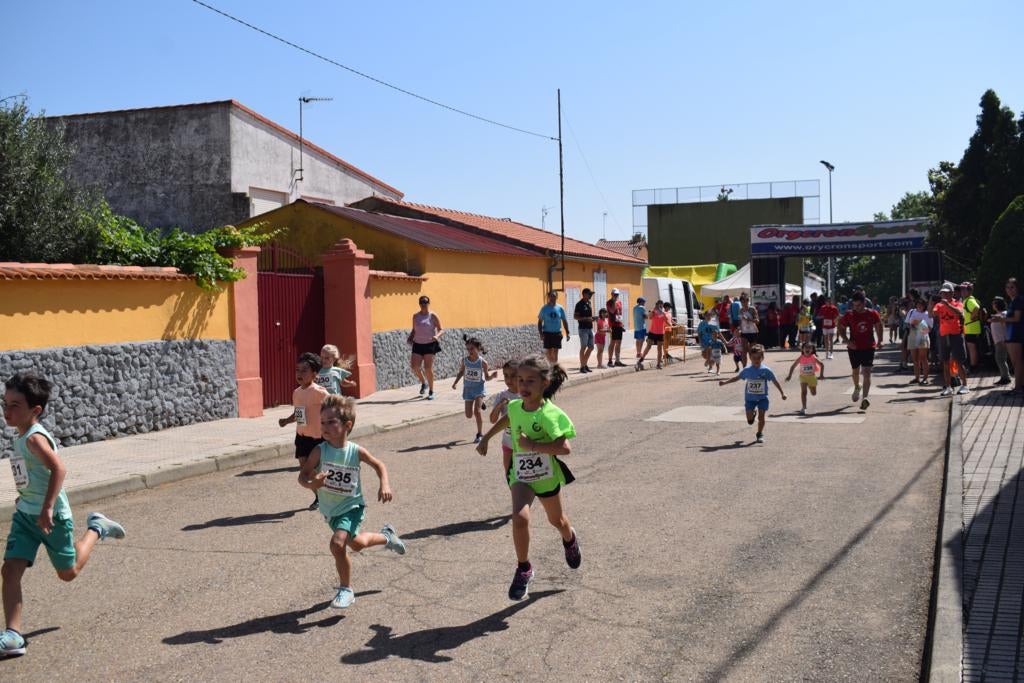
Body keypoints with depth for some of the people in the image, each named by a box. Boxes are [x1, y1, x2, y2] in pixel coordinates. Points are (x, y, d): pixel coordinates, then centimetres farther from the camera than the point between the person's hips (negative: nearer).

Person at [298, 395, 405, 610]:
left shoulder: (356, 451, -15)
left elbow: (378, 465, 2)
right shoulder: (320, 451, -17)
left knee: (338, 543, -24)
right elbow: (302, 475, -16)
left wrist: (385, 485, -13)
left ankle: (345, 590, 0)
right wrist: (311, 483, -38)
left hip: (351, 506, -3)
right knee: (356, 543, 19)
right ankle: (386, 536, 50)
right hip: (330, 510, 3)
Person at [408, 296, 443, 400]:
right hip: (418, 344, 4)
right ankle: (423, 383, 23)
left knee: (428, 368, -8)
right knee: (415, 367, -7)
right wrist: (410, 338, 0)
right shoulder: (415, 316, 10)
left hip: (430, 345, -4)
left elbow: (441, 329, -2)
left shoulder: (433, 316, -2)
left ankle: (431, 392, 6)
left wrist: (437, 336, -22)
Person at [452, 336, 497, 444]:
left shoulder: (482, 362, -15)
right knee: (469, 415, 7)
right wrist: (455, 382, 1)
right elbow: (461, 372, 11)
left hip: (479, 388, -4)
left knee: (477, 411, -19)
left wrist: (492, 375, -25)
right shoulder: (465, 360, -7)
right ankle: (480, 404, 41)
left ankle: (480, 434, -3)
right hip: (468, 389, 4)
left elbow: (487, 377, -5)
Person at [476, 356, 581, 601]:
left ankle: (570, 540, 58)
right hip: (521, 474, 2)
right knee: (520, 517, -24)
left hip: (547, 475, -2)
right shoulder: (514, 406, -7)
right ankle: (523, 569, -6)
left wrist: (532, 445, -33)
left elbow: (565, 447, -32)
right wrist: (486, 438, 23)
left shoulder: (549, 414, -25)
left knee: (557, 520, 21)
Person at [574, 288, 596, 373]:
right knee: (583, 347, -6)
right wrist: (586, 319, -22)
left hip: (590, 328, 8)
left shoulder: (589, 303, 14)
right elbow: (575, 317, -13)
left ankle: (585, 364, 21)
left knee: (591, 347, 10)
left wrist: (592, 318, 6)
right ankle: (582, 367, 0)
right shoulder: (580, 304, -10)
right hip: (583, 328, -8)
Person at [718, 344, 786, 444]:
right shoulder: (746, 370, -5)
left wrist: (782, 393, -7)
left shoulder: (766, 370, -10)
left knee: (761, 416, -9)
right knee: (750, 421, 2)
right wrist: (725, 382, 7)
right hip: (750, 398, 1)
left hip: (762, 398, -1)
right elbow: (737, 377, 10)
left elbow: (775, 381, -4)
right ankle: (753, 413, 39)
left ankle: (760, 434, 13)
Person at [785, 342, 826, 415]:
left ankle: (810, 387, 48)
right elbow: (793, 366, -5)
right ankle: (803, 408, -10)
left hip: (812, 376, 1)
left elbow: (822, 365, -7)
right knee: (803, 392, -15)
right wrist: (790, 375, -10)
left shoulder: (814, 357, -15)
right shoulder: (800, 358, -13)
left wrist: (821, 375, -12)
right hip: (803, 377, -1)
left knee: (814, 393, 11)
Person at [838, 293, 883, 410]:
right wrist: (847, 340, -13)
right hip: (854, 347, 1)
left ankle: (865, 397, -17)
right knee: (855, 371, 18)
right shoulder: (849, 315, -7)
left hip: (869, 347, -1)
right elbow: (841, 329, 1)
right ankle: (857, 388, 47)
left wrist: (880, 339, 0)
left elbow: (878, 326, 11)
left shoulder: (872, 314, -5)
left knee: (867, 372, -11)